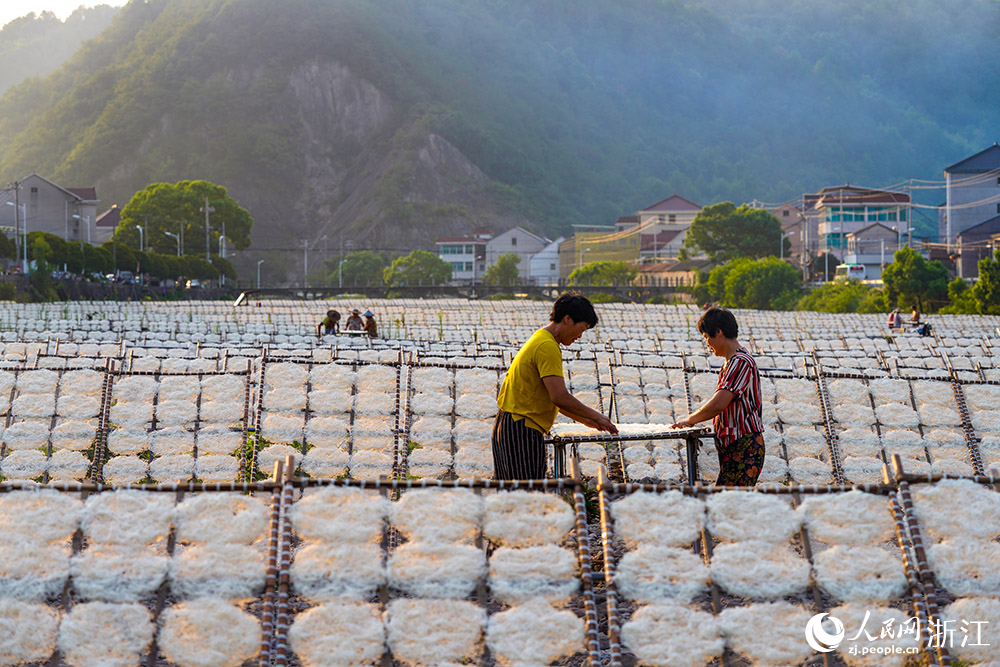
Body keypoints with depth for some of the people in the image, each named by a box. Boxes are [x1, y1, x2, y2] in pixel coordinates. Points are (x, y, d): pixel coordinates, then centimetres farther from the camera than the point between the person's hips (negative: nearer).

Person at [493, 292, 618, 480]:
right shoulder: (548, 347, -15)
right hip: (523, 429, -11)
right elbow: (560, 397, -21)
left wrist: (584, 419, 19)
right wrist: (595, 416, -9)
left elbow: (554, 397, 22)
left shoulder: (539, 340, 18)